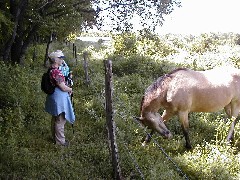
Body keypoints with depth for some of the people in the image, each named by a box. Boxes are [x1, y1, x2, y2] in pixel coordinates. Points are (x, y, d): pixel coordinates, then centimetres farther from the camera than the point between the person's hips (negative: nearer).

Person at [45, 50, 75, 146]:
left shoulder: (51, 70, 6)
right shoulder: (56, 72, -25)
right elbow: (63, 88, -23)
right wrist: (70, 89, -3)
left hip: (55, 96, 10)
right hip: (59, 97, -10)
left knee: (55, 118, 21)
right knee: (60, 119, 1)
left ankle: (55, 137, 36)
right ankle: (60, 141, 12)